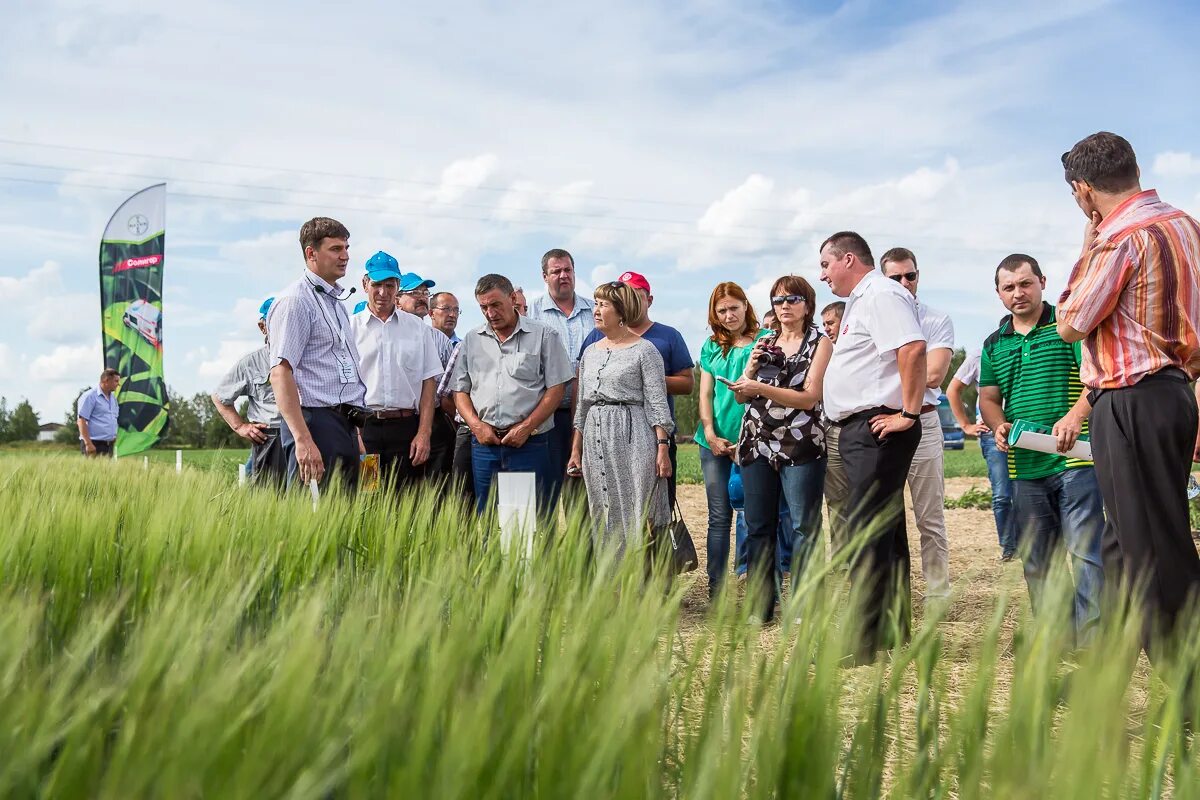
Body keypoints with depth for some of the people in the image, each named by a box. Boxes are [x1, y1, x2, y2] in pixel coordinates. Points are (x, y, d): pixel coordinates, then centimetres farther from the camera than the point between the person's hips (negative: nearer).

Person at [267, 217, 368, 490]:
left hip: (345, 427, 9)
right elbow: (280, 374, -18)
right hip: (315, 423, -9)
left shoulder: (337, 302, 22)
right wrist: (303, 440, -26)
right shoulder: (295, 301, -7)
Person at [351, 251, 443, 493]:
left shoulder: (416, 328, 12)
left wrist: (424, 434, -1)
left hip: (407, 427, 1)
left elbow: (428, 382, 9)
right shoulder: (351, 328, 8)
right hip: (363, 428, -1)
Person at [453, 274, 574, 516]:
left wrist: (526, 427, -10)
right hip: (483, 443, 3)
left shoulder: (543, 336, 3)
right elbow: (460, 391, 13)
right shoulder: (472, 340, 14)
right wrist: (477, 425, -4)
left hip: (529, 444, -3)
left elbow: (556, 389, -2)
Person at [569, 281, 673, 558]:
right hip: (595, 440, 6)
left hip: (633, 440, -6)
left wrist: (662, 448, -13)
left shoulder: (644, 350, -2)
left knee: (636, 515, -5)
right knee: (603, 517, 7)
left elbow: (657, 403, -6)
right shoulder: (591, 352, 16)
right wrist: (576, 450, 15)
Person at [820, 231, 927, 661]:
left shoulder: (881, 294, -11)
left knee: (868, 535, -11)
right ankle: (894, 635, 22)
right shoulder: (863, 299, 22)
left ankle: (870, 642, -9)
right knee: (886, 533, 14)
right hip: (863, 430, 11)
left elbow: (913, 349, -25)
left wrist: (908, 413, -23)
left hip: (877, 427, -11)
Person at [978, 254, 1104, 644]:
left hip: (1073, 460, -5)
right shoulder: (994, 344, 14)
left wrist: (1076, 416, -29)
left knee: (1086, 550, -8)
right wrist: (998, 426, -4)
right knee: (1035, 561, 11)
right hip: (1024, 466, 6)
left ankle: (1093, 639, -4)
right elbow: (988, 398, 18)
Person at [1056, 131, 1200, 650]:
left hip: (1132, 402, -9)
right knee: (1126, 546, 17)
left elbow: (1070, 326, -7)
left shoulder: (1120, 238, -16)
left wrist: (1088, 243, -2)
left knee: (1153, 551, -4)